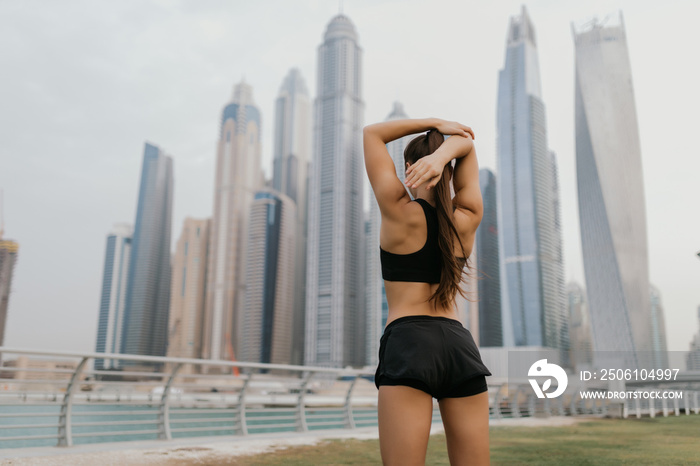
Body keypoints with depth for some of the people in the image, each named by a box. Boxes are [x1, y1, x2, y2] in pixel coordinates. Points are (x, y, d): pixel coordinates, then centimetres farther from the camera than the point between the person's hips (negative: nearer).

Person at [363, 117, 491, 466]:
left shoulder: (400, 213, 0)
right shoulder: (468, 219, 10)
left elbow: (372, 133, 11)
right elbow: (466, 143, 20)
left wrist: (433, 124, 11)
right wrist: (443, 152, -2)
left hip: (408, 343, -4)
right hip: (460, 345, 5)